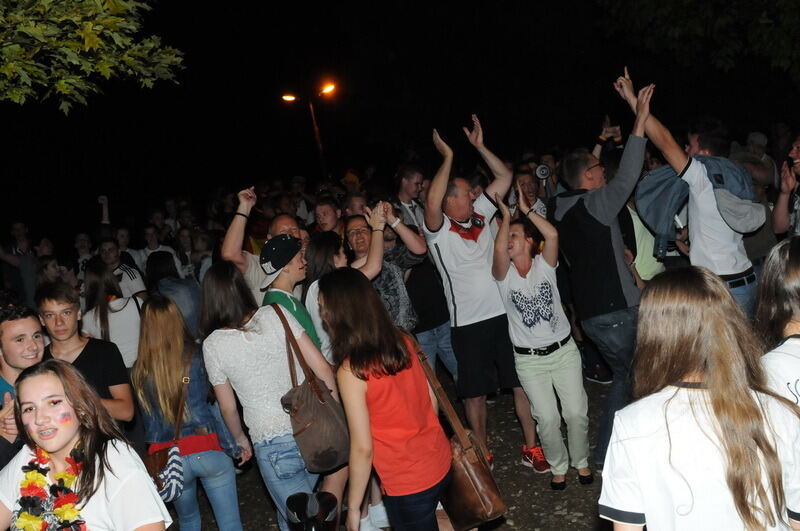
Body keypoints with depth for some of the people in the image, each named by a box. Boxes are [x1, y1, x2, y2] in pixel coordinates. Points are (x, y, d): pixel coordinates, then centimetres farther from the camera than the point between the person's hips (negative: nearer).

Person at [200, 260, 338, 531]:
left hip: (273, 445, -3)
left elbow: (228, 408, 6)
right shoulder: (275, 315, -4)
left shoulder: (212, 345, -5)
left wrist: (240, 439, 24)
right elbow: (323, 369, -4)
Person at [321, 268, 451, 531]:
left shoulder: (351, 370, -22)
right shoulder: (404, 341, -5)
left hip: (407, 484, -5)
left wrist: (353, 508, -7)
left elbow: (362, 448, -18)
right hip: (441, 462, 6)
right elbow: (432, 400, 5)